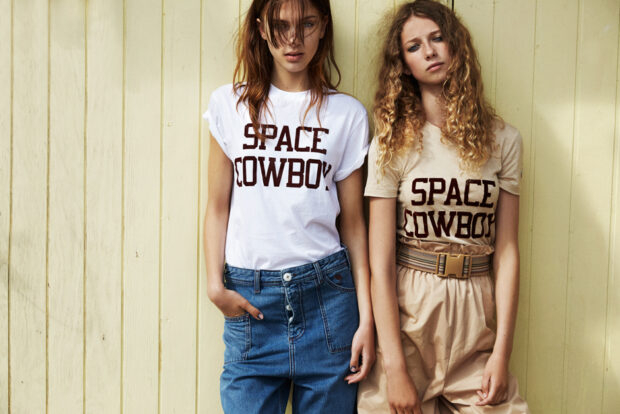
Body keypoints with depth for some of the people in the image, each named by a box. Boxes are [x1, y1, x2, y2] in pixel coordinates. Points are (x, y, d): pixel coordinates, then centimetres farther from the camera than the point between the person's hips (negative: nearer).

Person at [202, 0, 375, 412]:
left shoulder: (347, 113, 4)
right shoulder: (229, 104, 5)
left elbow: (353, 222, 4)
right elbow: (218, 207, 7)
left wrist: (366, 319, 0)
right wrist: (215, 285, -5)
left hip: (326, 290, 0)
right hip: (249, 299, 1)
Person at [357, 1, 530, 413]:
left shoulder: (503, 139, 2)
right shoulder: (392, 143, -4)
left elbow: (507, 251, 1)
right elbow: (380, 263, -8)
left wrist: (502, 352, -6)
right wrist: (395, 368, -12)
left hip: (475, 313, 2)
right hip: (407, 308, -1)